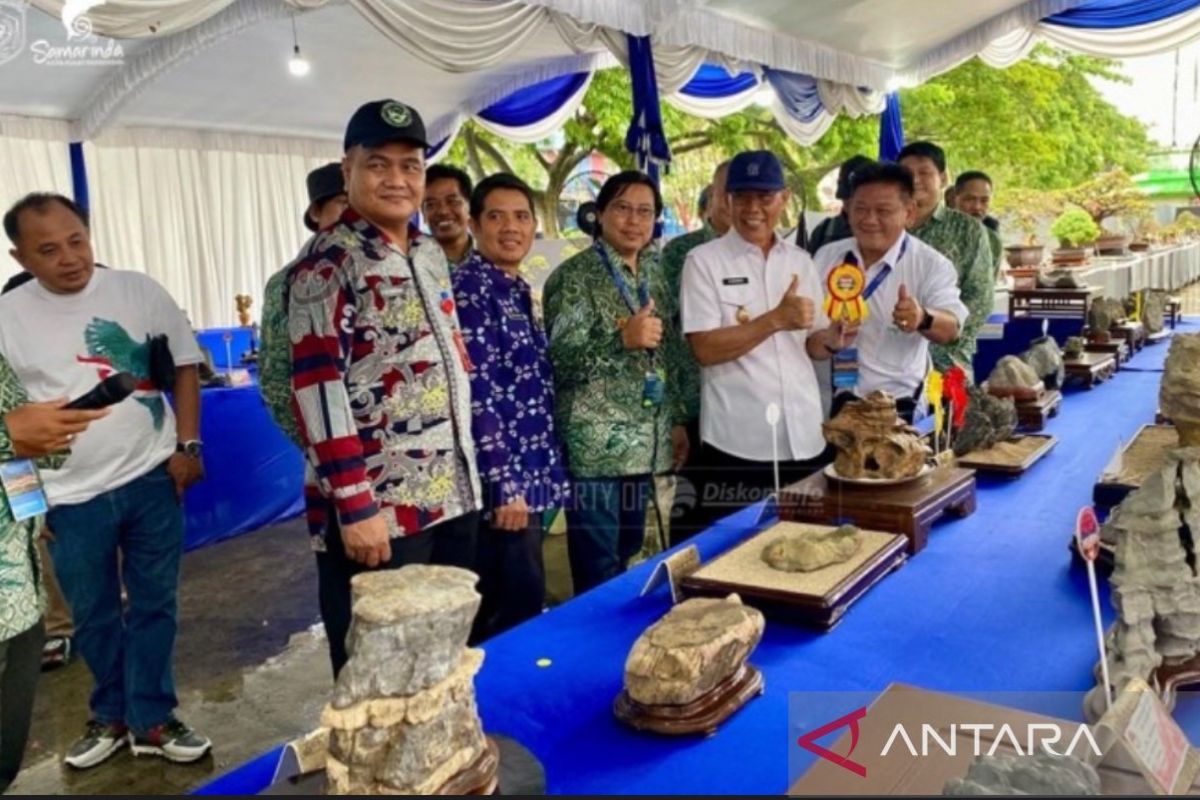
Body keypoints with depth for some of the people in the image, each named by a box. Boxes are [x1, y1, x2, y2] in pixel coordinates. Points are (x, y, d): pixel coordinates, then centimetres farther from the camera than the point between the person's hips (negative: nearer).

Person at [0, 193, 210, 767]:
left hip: (152, 478, 0)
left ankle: (150, 719, 24)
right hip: (71, 495, 0)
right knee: (93, 615, 13)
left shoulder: (137, 291, -2)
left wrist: (187, 446, -3)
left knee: (154, 604, 9)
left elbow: (184, 366, 5)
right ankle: (113, 714, 34)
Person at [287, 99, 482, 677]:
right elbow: (317, 386, -18)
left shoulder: (431, 256, 13)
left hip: (453, 498, 8)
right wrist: (356, 504, -21)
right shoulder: (328, 263, -11)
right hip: (377, 508, -8)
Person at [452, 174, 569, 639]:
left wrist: (532, 479, 18)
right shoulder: (467, 288, -13)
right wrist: (505, 484, -21)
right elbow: (477, 395, -20)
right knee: (519, 614, -1)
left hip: (529, 476, 9)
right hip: (504, 482, -9)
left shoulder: (518, 291, 14)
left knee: (501, 611, 17)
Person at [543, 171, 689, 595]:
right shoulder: (574, 276, -9)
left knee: (626, 554, 16)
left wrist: (677, 420, 15)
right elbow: (558, 361, -15)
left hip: (643, 442, 7)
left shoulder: (653, 273, 13)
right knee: (597, 570, -1)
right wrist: (623, 338, -25)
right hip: (593, 445, -7)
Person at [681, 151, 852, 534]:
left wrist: (833, 339, -8)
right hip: (735, 440, -5)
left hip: (803, 437, 5)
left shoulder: (800, 261, 10)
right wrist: (776, 320, -21)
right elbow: (705, 349, -14)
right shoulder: (704, 261, -4)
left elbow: (811, 344, 14)